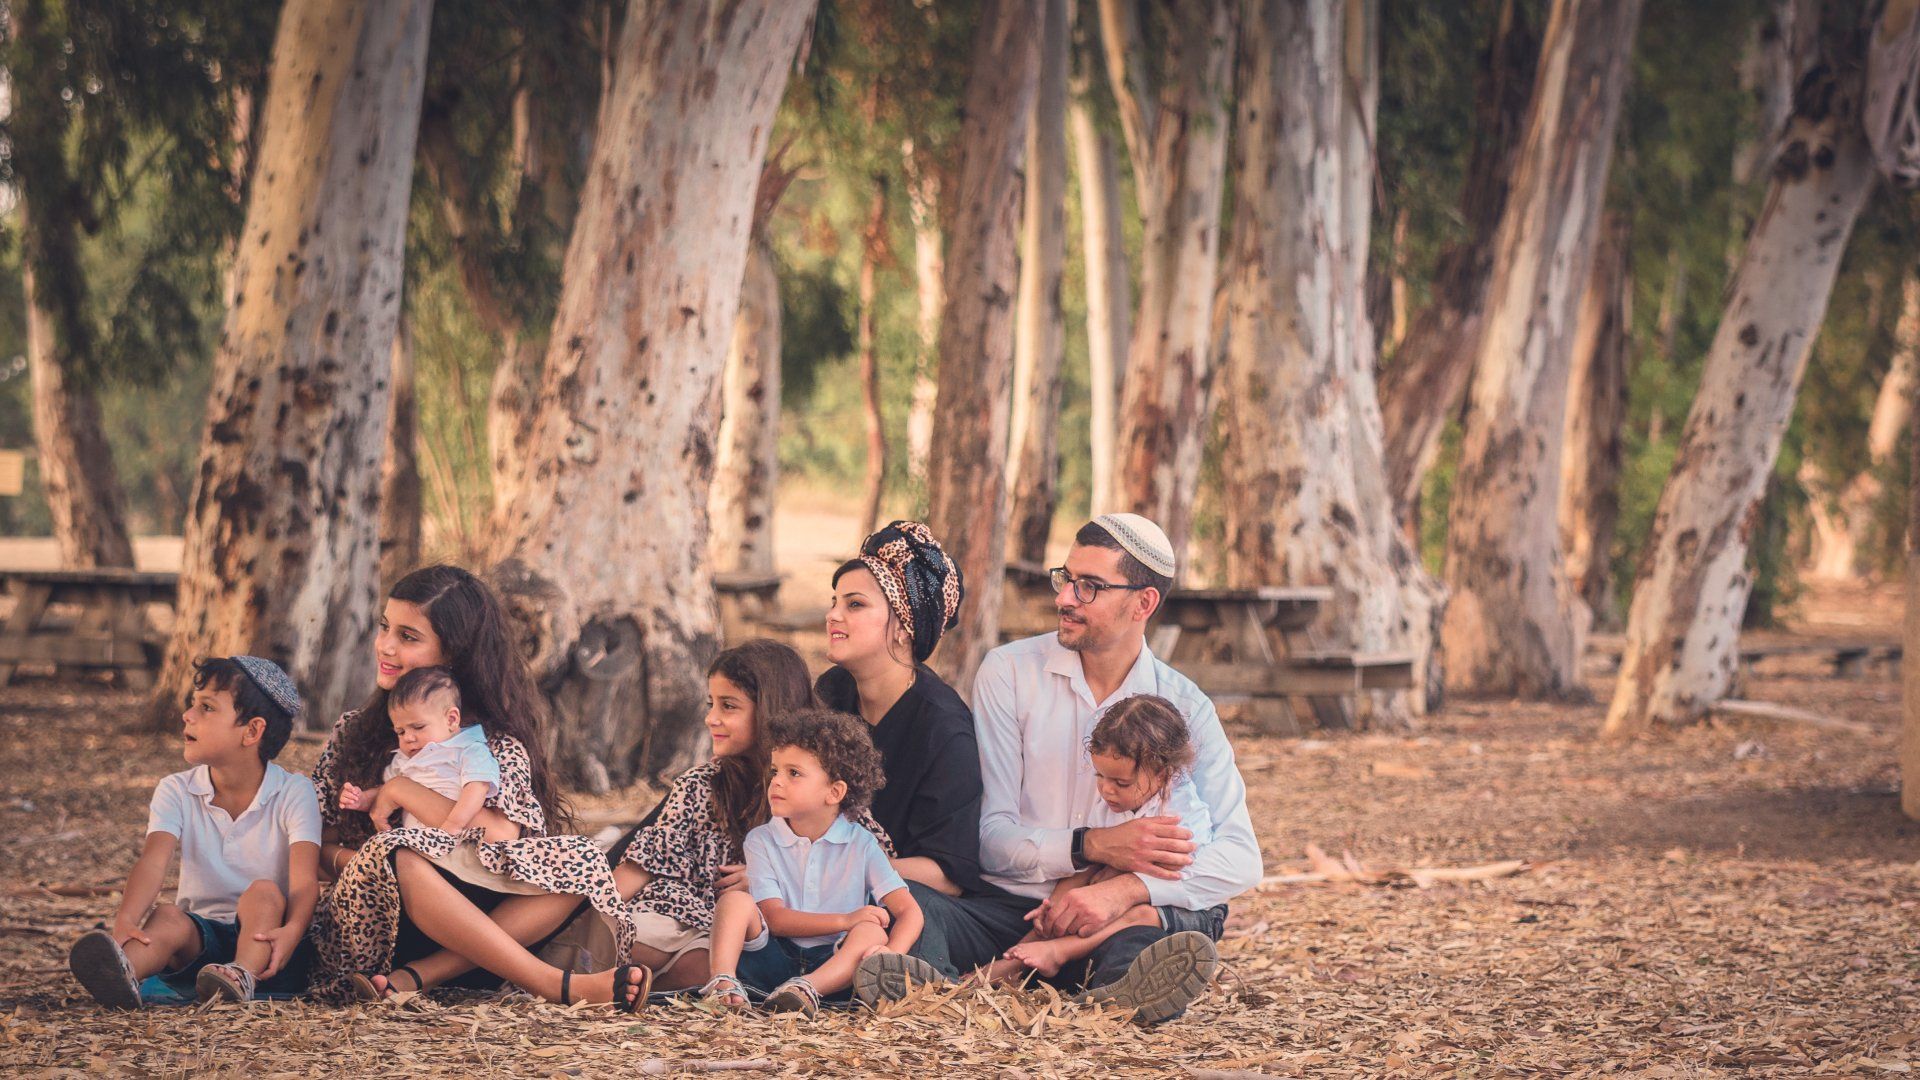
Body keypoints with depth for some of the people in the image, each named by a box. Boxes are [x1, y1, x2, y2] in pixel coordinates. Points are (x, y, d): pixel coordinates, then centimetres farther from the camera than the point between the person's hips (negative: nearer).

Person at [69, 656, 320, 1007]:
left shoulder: (293, 793, -5)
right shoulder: (177, 791, 3)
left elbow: (305, 879, -19)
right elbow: (153, 860, -15)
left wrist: (292, 930, -43)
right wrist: (124, 923, -36)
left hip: (265, 937, -2)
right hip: (203, 930, 2)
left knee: (263, 893, -29)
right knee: (167, 917, -29)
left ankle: (244, 975, -59)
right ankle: (122, 973, -63)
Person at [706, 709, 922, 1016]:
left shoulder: (861, 846, 2)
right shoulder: (761, 841, 3)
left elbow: (908, 910, -6)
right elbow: (773, 918, -9)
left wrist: (892, 953, -29)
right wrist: (845, 920, -20)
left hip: (835, 965, 0)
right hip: (775, 959, 1)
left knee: (872, 931, -29)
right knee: (736, 900, -21)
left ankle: (808, 988, -50)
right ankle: (723, 982, -42)